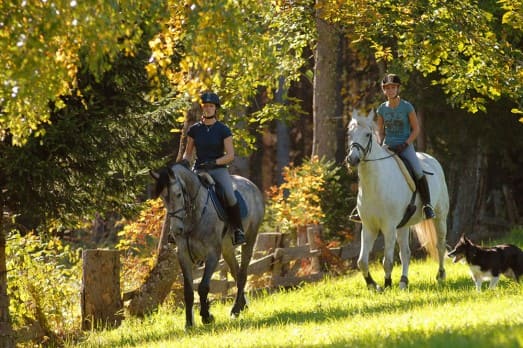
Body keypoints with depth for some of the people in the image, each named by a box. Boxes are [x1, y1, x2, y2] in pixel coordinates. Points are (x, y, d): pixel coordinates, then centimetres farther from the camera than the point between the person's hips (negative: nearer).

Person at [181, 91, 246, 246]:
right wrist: (185, 161, -9)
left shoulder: (223, 130, 0)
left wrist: (214, 162, -19)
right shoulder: (194, 129, 7)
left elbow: (230, 155, -3)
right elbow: (188, 152, 14)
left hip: (219, 169, -2)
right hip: (199, 170, 2)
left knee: (230, 197, -29)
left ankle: (238, 230, -14)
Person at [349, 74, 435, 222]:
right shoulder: (382, 109, 6)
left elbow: (416, 129, -1)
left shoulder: (407, 107, -4)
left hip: (405, 146, -4)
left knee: (418, 172, -28)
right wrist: (380, 146, -3)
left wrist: (404, 145, -13)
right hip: (387, 146, 4)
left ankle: (427, 206, -19)